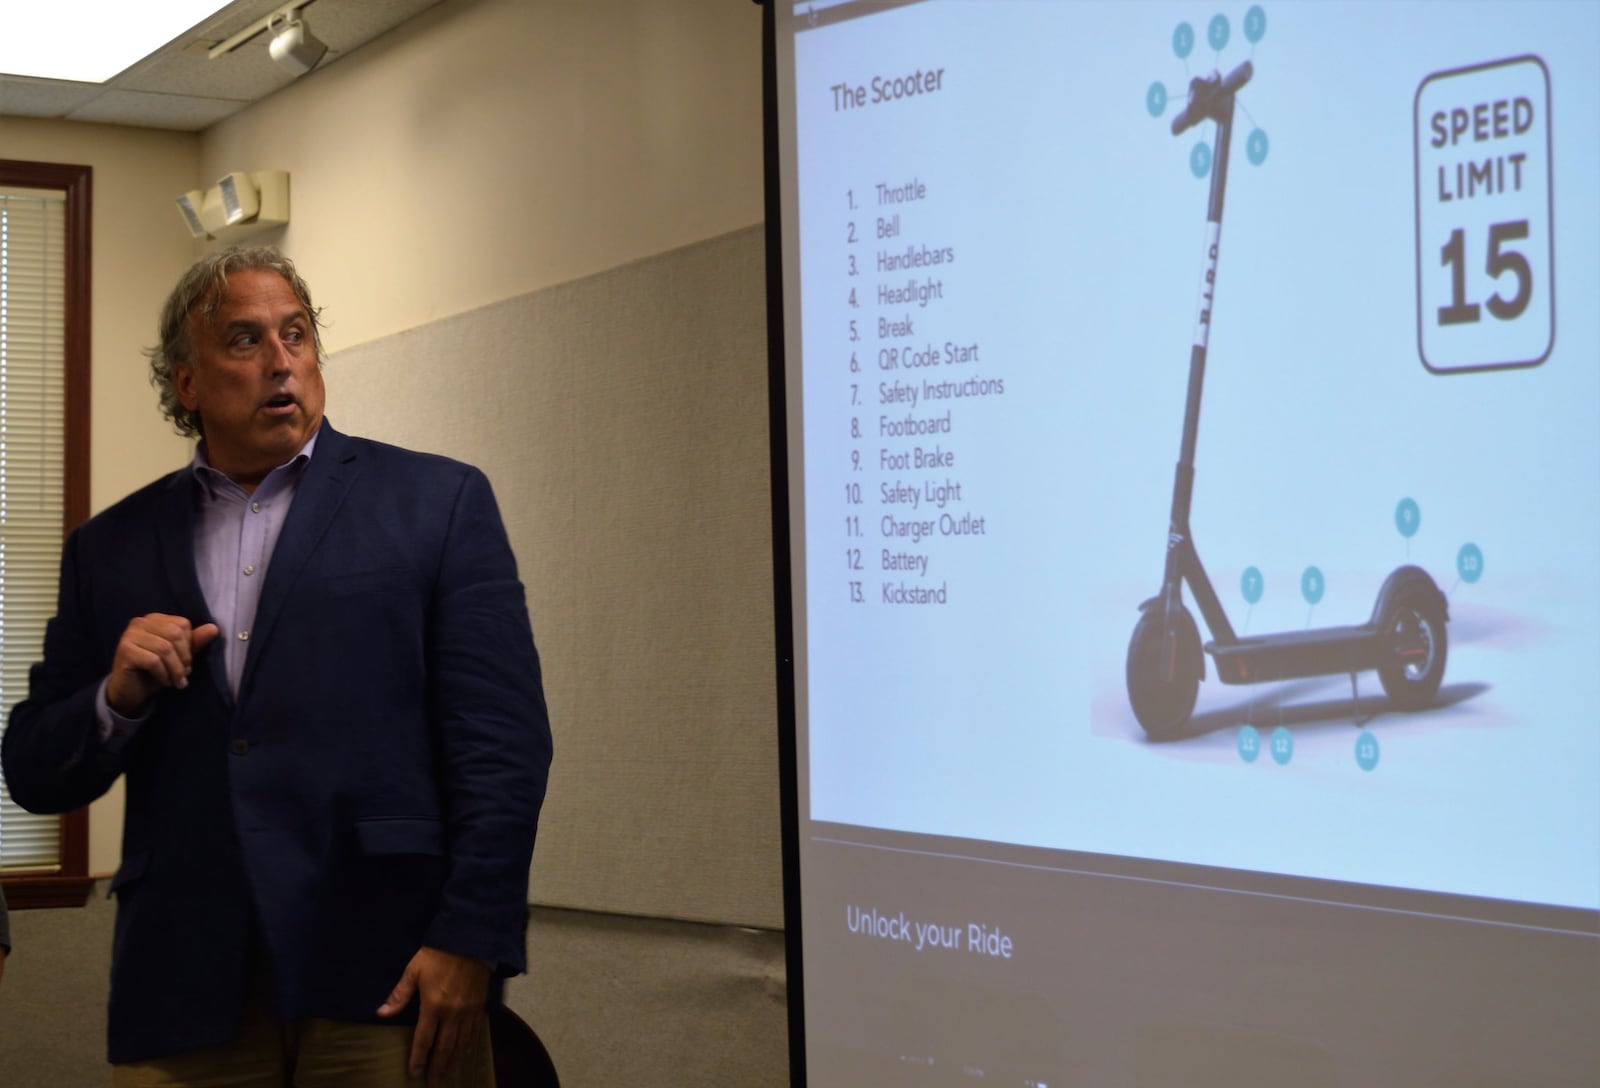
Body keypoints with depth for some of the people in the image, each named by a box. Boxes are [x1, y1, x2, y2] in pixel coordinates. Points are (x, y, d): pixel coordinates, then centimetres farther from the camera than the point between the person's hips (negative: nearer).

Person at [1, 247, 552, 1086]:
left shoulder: (436, 503, 4)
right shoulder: (112, 548, 13)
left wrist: (470, 943, -12)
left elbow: (503, 738, -3)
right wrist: (117, 697, -6)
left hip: (389, 975, -2)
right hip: (184, 991, 3)